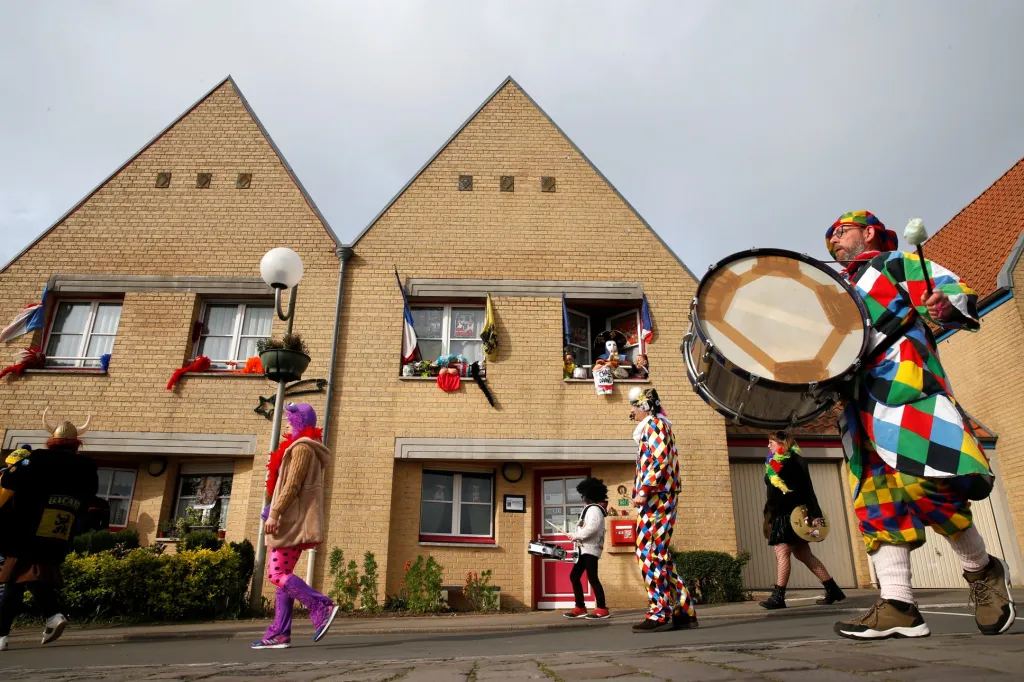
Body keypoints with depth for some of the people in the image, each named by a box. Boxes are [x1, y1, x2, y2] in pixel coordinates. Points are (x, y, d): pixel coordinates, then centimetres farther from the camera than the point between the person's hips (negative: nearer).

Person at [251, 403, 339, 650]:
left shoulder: (301, 447, -9)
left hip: (293, 520, -10)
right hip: (295, 521, 10)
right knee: (283, 574, 7)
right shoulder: (307, 449, 22)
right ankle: (279, 633, 6)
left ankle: (322, 607, -16)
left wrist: (275, 513, -21)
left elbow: (293, 484, -18)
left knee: (276, 573, -11)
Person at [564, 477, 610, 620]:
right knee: (574, 576, 9)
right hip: (585, 549, 11)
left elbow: (591, 528, -24)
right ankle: (580, 608, 13)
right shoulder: (591, 509, 23)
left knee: (592, 577, -11)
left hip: (591, 549, -11)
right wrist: (576, 536, 6)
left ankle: (602, 609, -7)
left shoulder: (594, 509, -10)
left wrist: (575, 535, -16)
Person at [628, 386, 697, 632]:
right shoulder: (658, 426, 24)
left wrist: (643, 490, -21)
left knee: (648, 553, -10)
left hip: (655, 498, -10)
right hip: (659, 498, 10)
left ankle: (661, 613, -8)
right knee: (659, 555, 11)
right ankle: (683, 611, 13)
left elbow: (659, 461, -18)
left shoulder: (654, 424, -5)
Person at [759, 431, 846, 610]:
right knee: (803, 554, 10)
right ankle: (833, 590, 17)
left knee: (782, 552, -13)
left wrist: (815, 513, -19)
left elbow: (807, 488, -13)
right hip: (781, 516, 9)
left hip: (793, 515, -9)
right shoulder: (773, 464, 18)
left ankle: (778, 597, -14)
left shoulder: (794, 461, -7)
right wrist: (769, 515, 17)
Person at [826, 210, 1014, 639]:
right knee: (876, 496, -1)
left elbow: (954, 290, 0)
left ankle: (983, 573, 3)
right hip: (858, 399, 7)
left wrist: (946, 305, -22)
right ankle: (897, 606, -2)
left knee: (921, 480, -21)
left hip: (903, 384, -7)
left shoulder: (897, 263, 13)